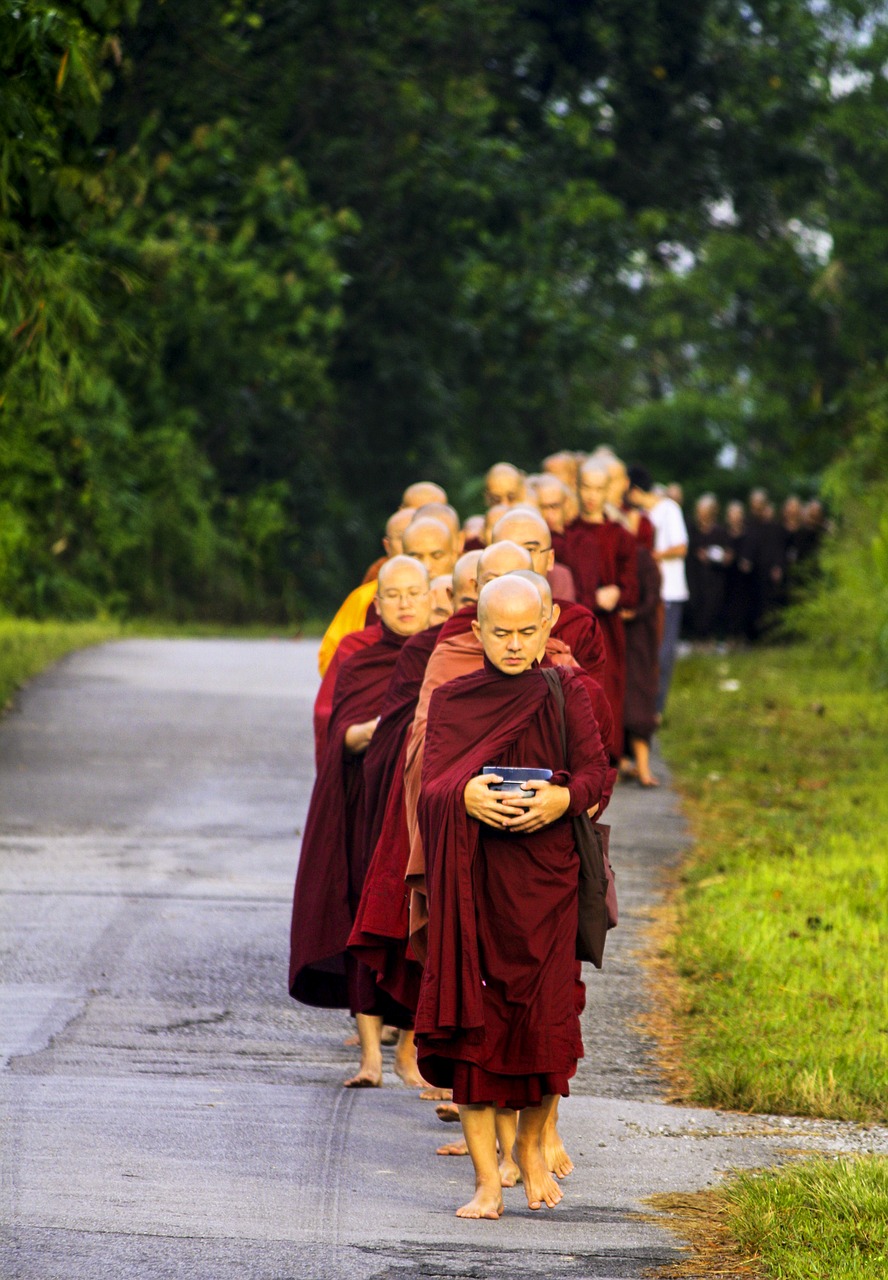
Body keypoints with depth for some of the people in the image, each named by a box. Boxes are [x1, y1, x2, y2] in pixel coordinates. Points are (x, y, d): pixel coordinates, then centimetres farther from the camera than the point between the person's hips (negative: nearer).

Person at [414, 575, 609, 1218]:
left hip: (546, 873, 0)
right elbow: (432, 784, -3)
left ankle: (532, 1144, 24)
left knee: (544, 1014, -4)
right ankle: (486, 1178, -4)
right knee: (476, 1017, -7)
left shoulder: (565, 693, 7)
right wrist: (467, 796, -26)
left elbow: (598, 771, -3)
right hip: (473, 876, 0)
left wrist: (563, 797, -25)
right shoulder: (452, 700, 8)